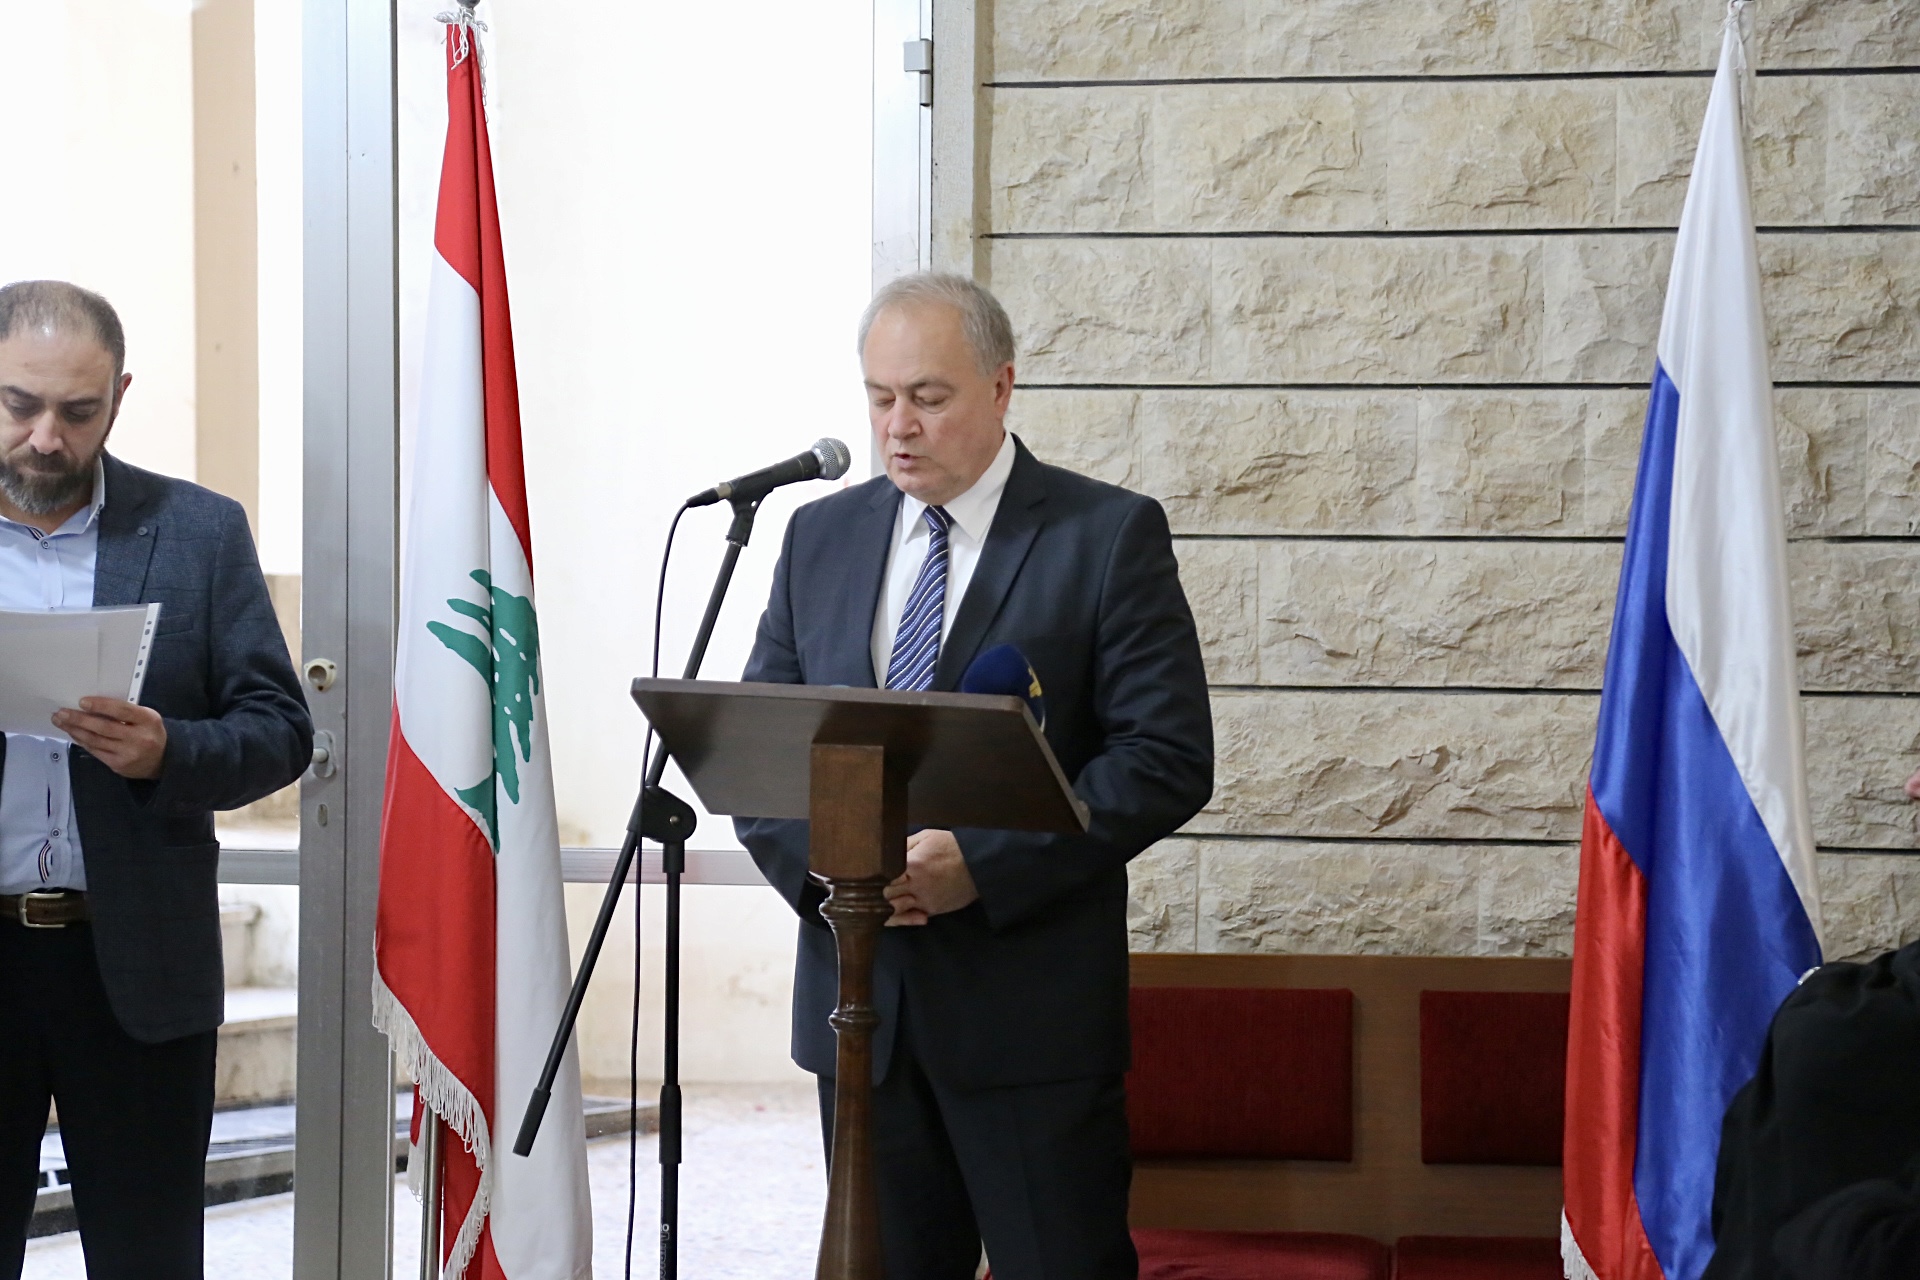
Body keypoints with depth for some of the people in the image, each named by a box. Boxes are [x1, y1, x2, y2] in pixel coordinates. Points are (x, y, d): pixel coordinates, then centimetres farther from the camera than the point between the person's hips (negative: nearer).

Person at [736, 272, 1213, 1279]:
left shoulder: (1110, 536, -4)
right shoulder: (821, 537, 11)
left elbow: (1169, 759, -10)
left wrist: (985, 864, -19)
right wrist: (816, 859, -10)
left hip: (1033, 1006, -4)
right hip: (858, 1000, 4)